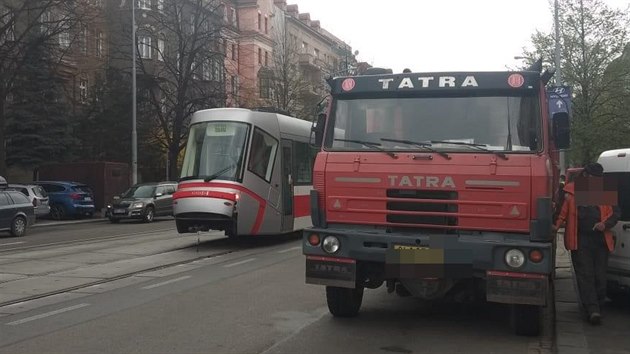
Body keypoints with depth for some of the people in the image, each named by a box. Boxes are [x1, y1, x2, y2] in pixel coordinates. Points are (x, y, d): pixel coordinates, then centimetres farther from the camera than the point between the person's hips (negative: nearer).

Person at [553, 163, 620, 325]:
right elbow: (562, 210, 0)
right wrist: (557, 225, -15)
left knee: (600, 276, 6)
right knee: (585, 275, -6)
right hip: (580, 240, -3)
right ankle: (593, 310, -8)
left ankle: (598, 307, 17)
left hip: (601, 240, 3)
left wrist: (606, 224, -5)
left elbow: (615, 212, 13)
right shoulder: (571, 190, 2)